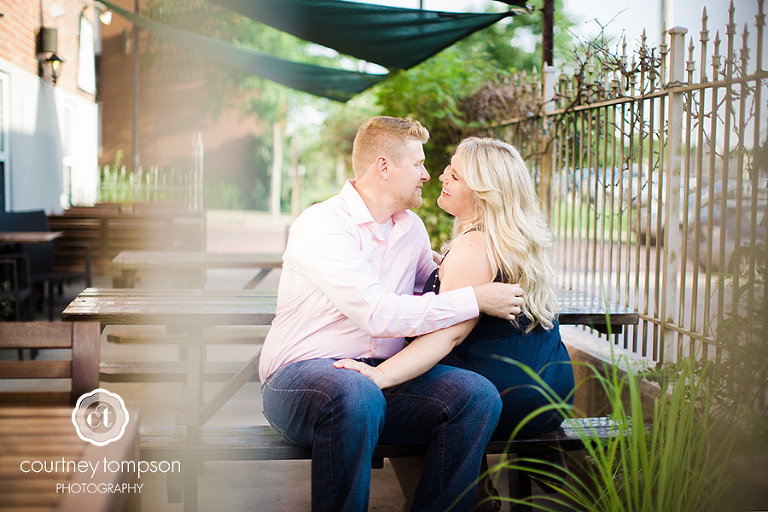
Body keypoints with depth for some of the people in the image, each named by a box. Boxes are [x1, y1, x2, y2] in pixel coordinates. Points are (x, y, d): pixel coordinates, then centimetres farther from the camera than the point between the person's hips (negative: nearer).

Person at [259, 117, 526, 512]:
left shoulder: (412, 229, 12)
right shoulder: (320, 226, -12)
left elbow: (434, 283, 33)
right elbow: (379, 314, -23)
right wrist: (474, 300, -19)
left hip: (382, 376, 7)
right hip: (299, 375, -6)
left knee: (477, 394, -18)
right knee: (357, 395, -41)